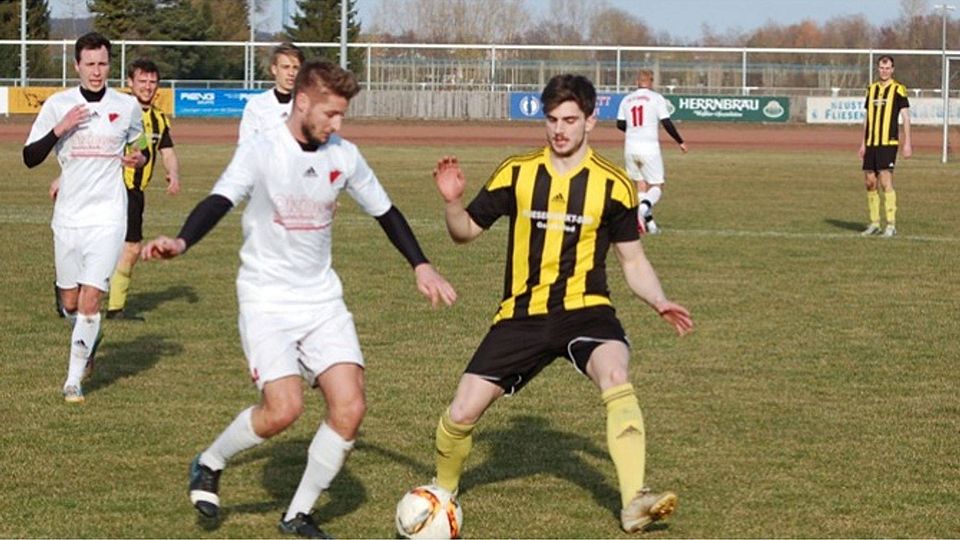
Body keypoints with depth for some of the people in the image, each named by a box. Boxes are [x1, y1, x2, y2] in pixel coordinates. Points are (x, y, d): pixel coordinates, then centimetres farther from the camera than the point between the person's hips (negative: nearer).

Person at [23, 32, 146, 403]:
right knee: (70, 302, 11)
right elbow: (30, 158, -1)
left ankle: (74, 380, -4)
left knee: (90, 301, -12)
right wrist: (59, 130, -17)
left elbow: (138, 145, 21)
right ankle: (89, 341, 43)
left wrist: (139, 158, -3)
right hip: (67, 216, 2)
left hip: (107, 216, -2)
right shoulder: (57, 105, 0)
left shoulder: (127, 107, 2)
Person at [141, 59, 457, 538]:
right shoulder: (261, 152, -14)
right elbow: (218, 202, -28)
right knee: (283, 409, -21)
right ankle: (209, 464, 9)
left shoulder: (344, 156, 2)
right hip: (266, 301, -5)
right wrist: (180, 242, -46)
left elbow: (385, 212, 16)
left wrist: (421, 266, 12)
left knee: (350, 408, -8)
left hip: (323, 300, 5)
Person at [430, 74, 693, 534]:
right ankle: (442, 493, 27)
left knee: (615, 377, -34)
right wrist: (452, 202, -12)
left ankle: (634, 503, -36)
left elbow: (632, 260, 8)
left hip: (584, 309, -2)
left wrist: (660, 303, -9)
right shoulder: (516, 173, 3)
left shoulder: (612, 185, 0)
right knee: (461, 414, -5)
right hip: (522, 314, 2)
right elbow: (465, 231, 10)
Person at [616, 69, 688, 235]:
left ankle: (649, 221, 8)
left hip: (630, 148, 4)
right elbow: (666, 123, -7)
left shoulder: (626, 99, 9)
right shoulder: (656, 98, -3)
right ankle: (643, 209, -28)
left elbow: (620, 124, 11)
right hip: (649, 147, -4)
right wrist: (680, 142, 4)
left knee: (640, 184, 15)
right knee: (657, 186, 0)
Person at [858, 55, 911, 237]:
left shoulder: (898, 89, -3)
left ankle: (891, 225, -9)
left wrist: (907, 142, -11)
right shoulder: (871, 89, 13)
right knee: (869, 182, 6)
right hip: (871, 142, 6)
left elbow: (905, 116, -5)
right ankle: (874, 224, 16)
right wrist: (863, 143, 17)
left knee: (885, 181, -12)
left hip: (888, 142, -6)